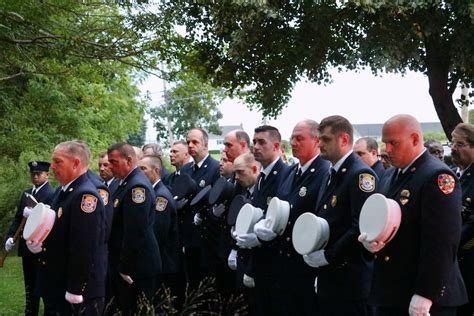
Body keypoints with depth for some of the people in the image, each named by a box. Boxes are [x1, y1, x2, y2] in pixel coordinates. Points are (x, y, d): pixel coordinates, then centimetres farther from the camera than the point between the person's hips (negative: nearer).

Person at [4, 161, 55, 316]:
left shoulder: (52, 194, -11)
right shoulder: (26, 193, 14)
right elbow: (18, 218, 13)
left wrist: (33, 214, -33)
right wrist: (10, 236, 0)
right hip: (27, 247, 8)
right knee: (30, 286, 16)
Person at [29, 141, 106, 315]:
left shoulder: (86, 196, -20)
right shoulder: (63, 190, 10)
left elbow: (84, 249, -24)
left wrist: (74, 293, -23)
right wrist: (38, 243, 0)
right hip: (55, 289, 9)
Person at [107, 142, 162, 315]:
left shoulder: (137, 186, -19)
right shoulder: (127, 182, 12)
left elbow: (135, 232, -23)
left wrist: (126, 268, -20)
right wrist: (121, 264, 16)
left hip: (135, 266, -10)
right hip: (124, 263, 10)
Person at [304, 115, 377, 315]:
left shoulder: (361, 174, -14)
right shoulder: (330, 175, 15)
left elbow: (362, 228, -23)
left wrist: (328, 256, -18)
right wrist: (312, 250, 5)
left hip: (350, 278, -8)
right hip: (327, 276, 8)